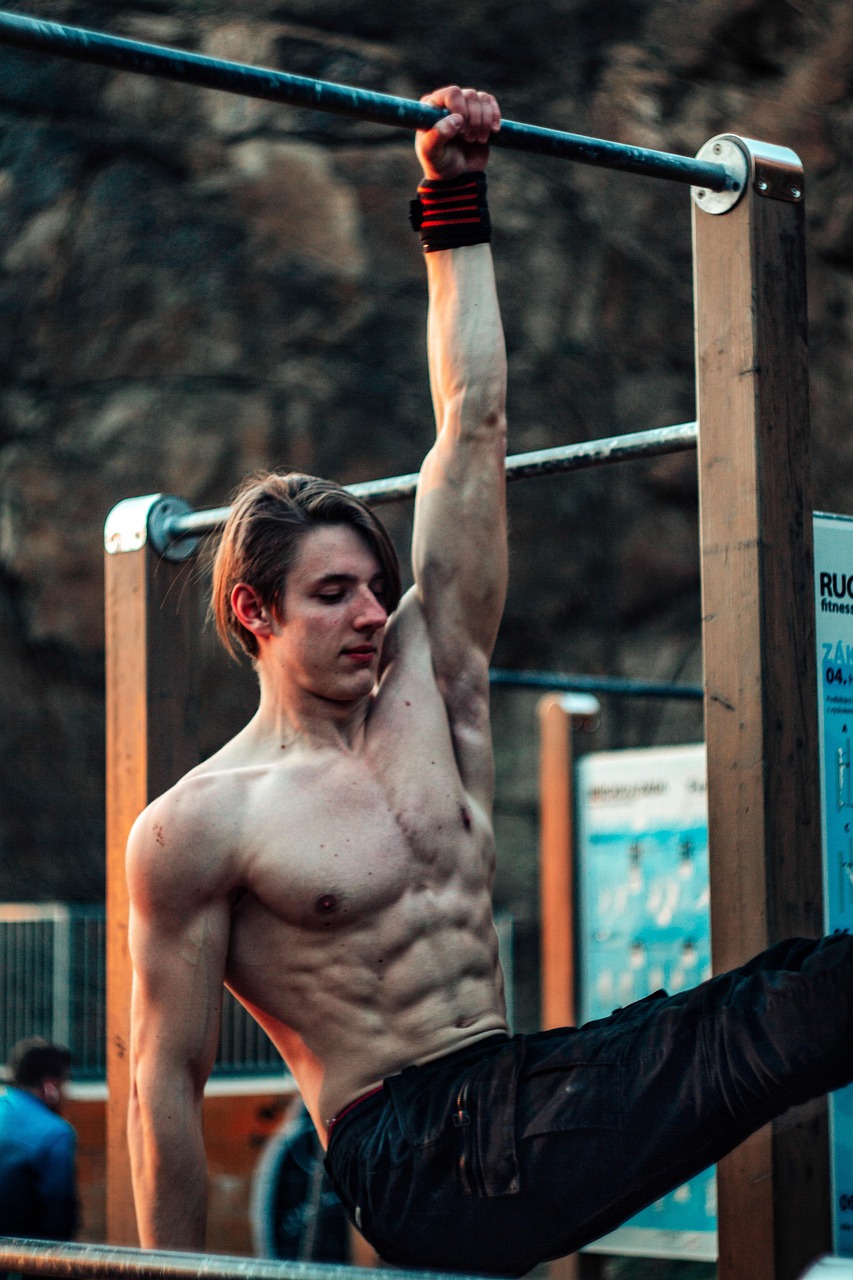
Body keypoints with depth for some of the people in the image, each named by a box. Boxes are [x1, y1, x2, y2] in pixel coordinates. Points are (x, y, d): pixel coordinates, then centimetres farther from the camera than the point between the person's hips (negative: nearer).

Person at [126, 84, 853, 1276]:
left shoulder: (429, 686, 11)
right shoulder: (197, 825, -5)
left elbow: (473, 422, 13)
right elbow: (167, 1078, -1)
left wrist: (455, 203, 13)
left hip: (518, 1100, 6)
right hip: (420, 1168, -6)